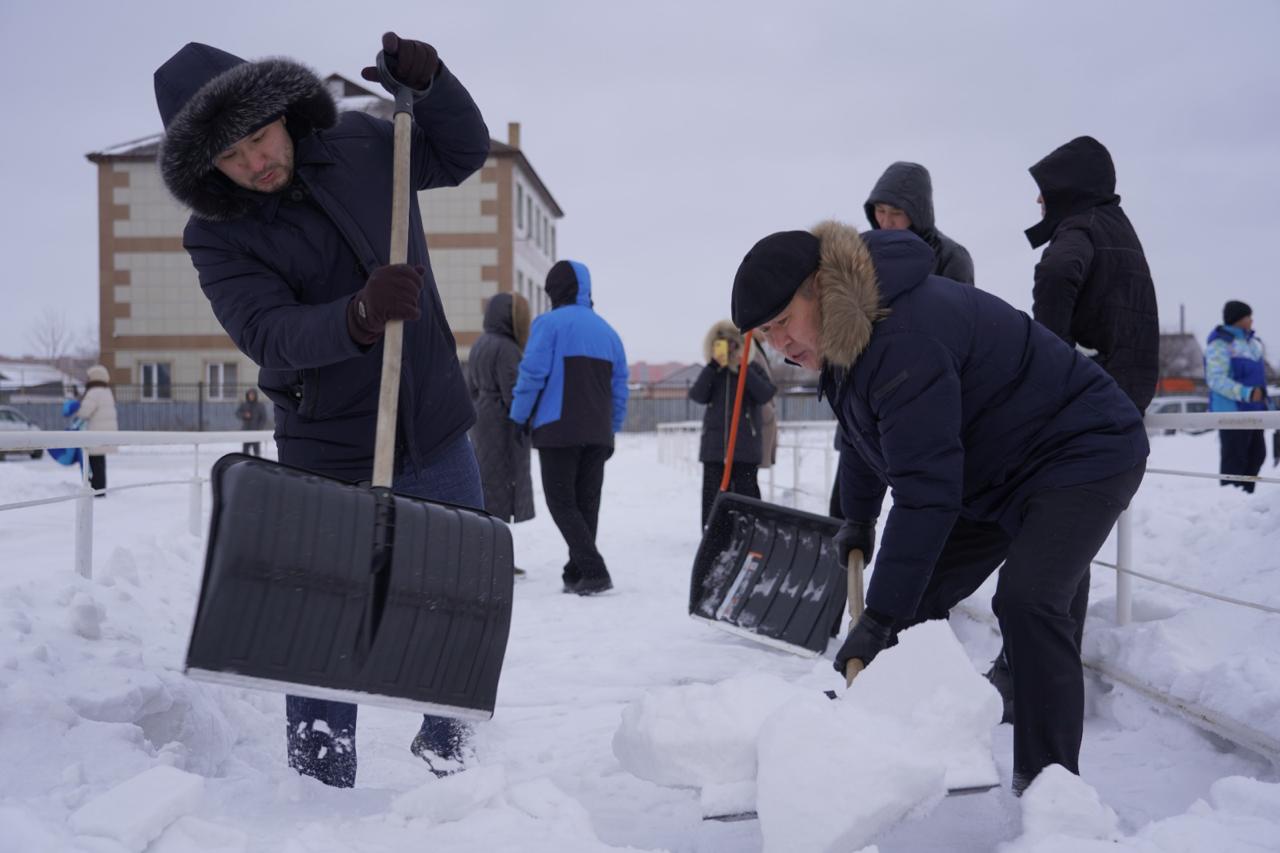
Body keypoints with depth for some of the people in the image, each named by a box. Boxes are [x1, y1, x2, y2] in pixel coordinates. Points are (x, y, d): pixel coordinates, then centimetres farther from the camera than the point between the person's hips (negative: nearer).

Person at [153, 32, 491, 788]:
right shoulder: (217, 237, -11)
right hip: (331, 458, -3)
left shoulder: (361, 144, -1)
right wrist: (359, 317, -44)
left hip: (437, 436, 4)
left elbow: (466, 153, 14)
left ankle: (446, 749, 37)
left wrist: (427, 81, -5)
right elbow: (270, 333, -25)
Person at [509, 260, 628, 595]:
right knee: (586, 503, 11)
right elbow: (620, 389, 15)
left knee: (561, 502, -1)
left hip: (557, 429, -6)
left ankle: (593, 571, -14)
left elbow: (532, 375, -10)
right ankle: (576, 574, 13)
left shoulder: (550, 323, -4)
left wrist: (519, 419, 0)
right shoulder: (607, 330, 15)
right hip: (598, 434, 6)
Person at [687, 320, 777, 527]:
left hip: (745, 446, -2)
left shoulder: (753, 369, 5)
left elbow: (765, 395, -10)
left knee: (746, 490, 1)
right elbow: (697, 395, -5)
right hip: (714, 446, 3)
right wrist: (713, 366, -11)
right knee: (713, 493, 5)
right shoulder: (711, 372, 11)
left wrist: (744, 369, -16)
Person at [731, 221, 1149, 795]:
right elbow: (866, 434, 19)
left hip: (1083, 452, -10)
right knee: (913, 599, 5)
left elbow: (926, 492, -35)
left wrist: (879, 617, -32)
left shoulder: (905, 338, -34)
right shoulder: (846, 332, -2)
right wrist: (857, 520, 25)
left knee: (1027, 599, -27)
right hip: (993, 472, 10)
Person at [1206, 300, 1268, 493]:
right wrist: (1246, 393, -27)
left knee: (1257, 454, 12)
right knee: (1234, 457, -7)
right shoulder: (1220, 344, -13)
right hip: (1231, 410, -9)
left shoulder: (1252, 342, 15)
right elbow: (1216, 380, -20)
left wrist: (1264, 398, 22)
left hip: (1253, 410, 9)